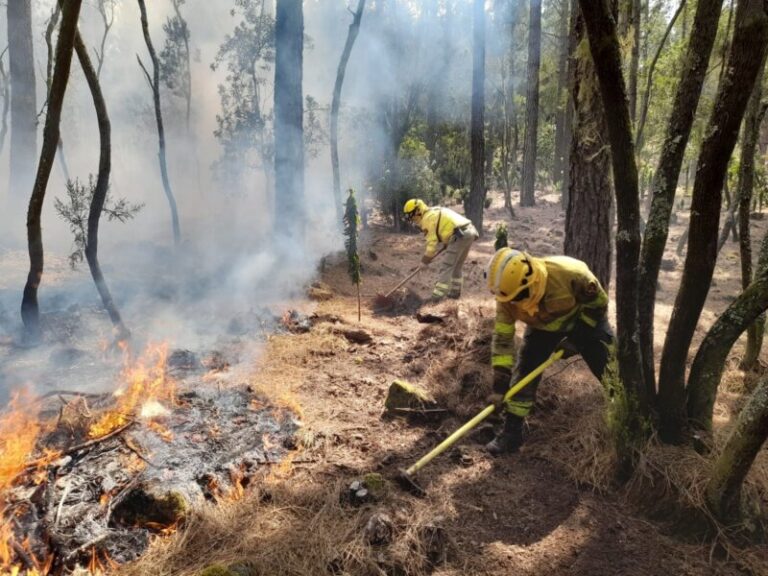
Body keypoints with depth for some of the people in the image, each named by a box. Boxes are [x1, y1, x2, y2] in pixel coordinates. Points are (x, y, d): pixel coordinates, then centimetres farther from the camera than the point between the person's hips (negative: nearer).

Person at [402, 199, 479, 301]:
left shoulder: (428, 218, -6)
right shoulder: (434, 212, 23)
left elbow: (432, 241, -4)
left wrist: (426, 259, 5)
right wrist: (447, 244, 24)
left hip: (460, 235, -10)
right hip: (469, 231, 10)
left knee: (445, 266, -7)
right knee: (457, 266, 20)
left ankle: (438, 295, -8)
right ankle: (455, 292, 27)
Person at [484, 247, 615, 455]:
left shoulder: (568, 273, -40)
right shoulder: (507, 297, -28)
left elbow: (598, 301, -21)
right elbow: (502, 340, -20)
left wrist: (576, 337, -20)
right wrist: (499, 387, -22)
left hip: (584, 319, -2)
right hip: (542, 327, 3)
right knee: (523, 373, -9)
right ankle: (511, 433, 1)